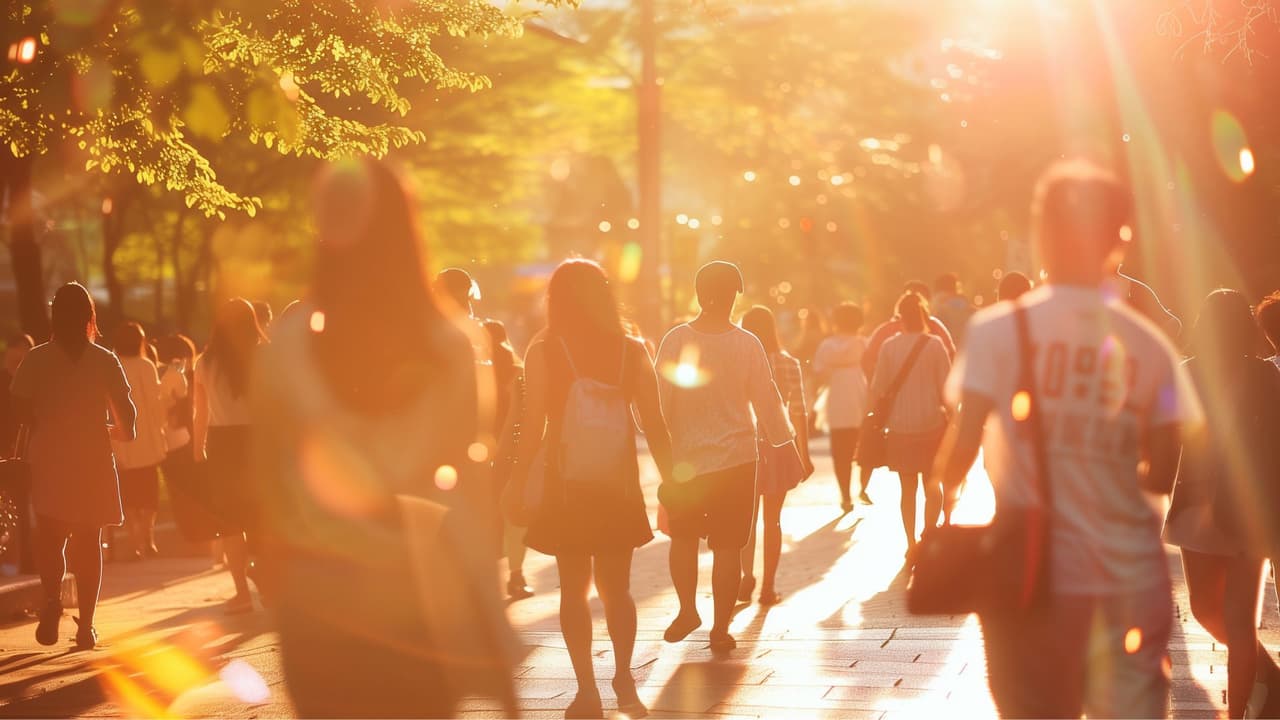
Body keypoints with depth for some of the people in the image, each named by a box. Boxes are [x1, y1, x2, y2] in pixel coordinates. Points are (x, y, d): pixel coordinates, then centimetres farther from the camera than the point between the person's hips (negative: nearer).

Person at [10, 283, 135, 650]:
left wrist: (48, 430, 10)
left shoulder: (36, 359, -2)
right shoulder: (105, 360, -2)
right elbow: (126, 412, -4)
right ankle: (86, 625, 8)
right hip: (94, 460, 1)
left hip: (49, 460, 0)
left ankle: (52, 596, -20)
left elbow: (21, 408, -8)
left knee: (51, 537, 8)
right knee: (89, 542, 9)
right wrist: (120, 432, 18)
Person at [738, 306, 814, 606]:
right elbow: (799, 412, -2)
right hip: (779, 447, 0)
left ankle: (747, 575, 2)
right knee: (772, 519, 10)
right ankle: (768, 587, 11)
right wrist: (805, 455, 5)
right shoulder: (788, 364, -4)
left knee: (747, 517, 16)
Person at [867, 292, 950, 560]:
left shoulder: (889, 346, -3)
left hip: (900, 427, 1)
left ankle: (911, 543, 8)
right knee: (932, 483, 14)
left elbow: (878, 389, -1)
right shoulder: (934, 344, -6)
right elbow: (947, 387, -6)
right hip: (932, 424, -1)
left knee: (908, 488, 11)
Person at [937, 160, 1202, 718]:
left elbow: (964, 444, -10)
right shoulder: (1150, 345, 0)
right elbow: (1164, 475, 1)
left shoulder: (1000, 329, -6)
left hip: (1033, 568, -1)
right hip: (1131, 573, 1)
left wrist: (946, 494, 11)